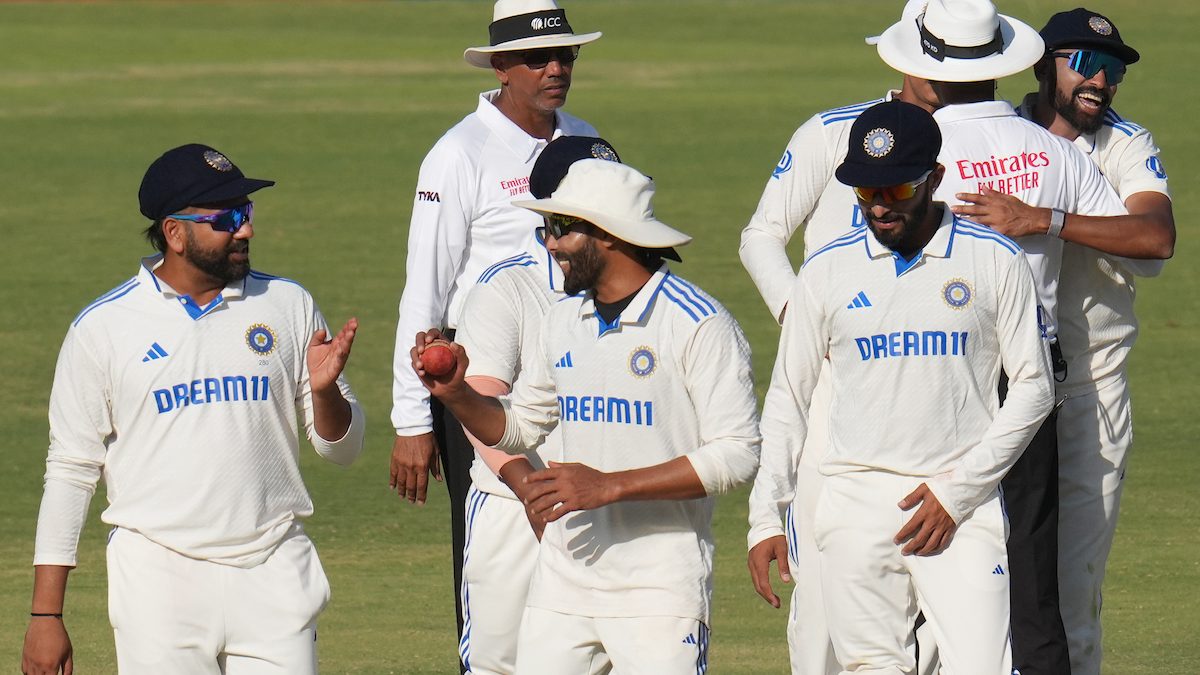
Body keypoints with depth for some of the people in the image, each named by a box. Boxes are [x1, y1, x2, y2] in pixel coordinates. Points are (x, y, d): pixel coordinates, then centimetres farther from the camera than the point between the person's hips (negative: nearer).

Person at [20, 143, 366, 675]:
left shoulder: (287, 306, 8)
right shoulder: (102, 327, 1)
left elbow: (341, 446, 13)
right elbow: (70, 470, 4)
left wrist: (325, 392, -11)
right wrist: (46, 613, -1)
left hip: (272, 572, 2)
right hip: (157, 576, -2)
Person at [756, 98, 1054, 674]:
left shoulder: (994, 261, 2)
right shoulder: (826, 271, 8)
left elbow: (1032, 387, 3)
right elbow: (788, 395, 13)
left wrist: (958, 490, -6)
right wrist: (767, 514, 3)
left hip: (965, 505, -2)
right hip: (856, 502, 2)